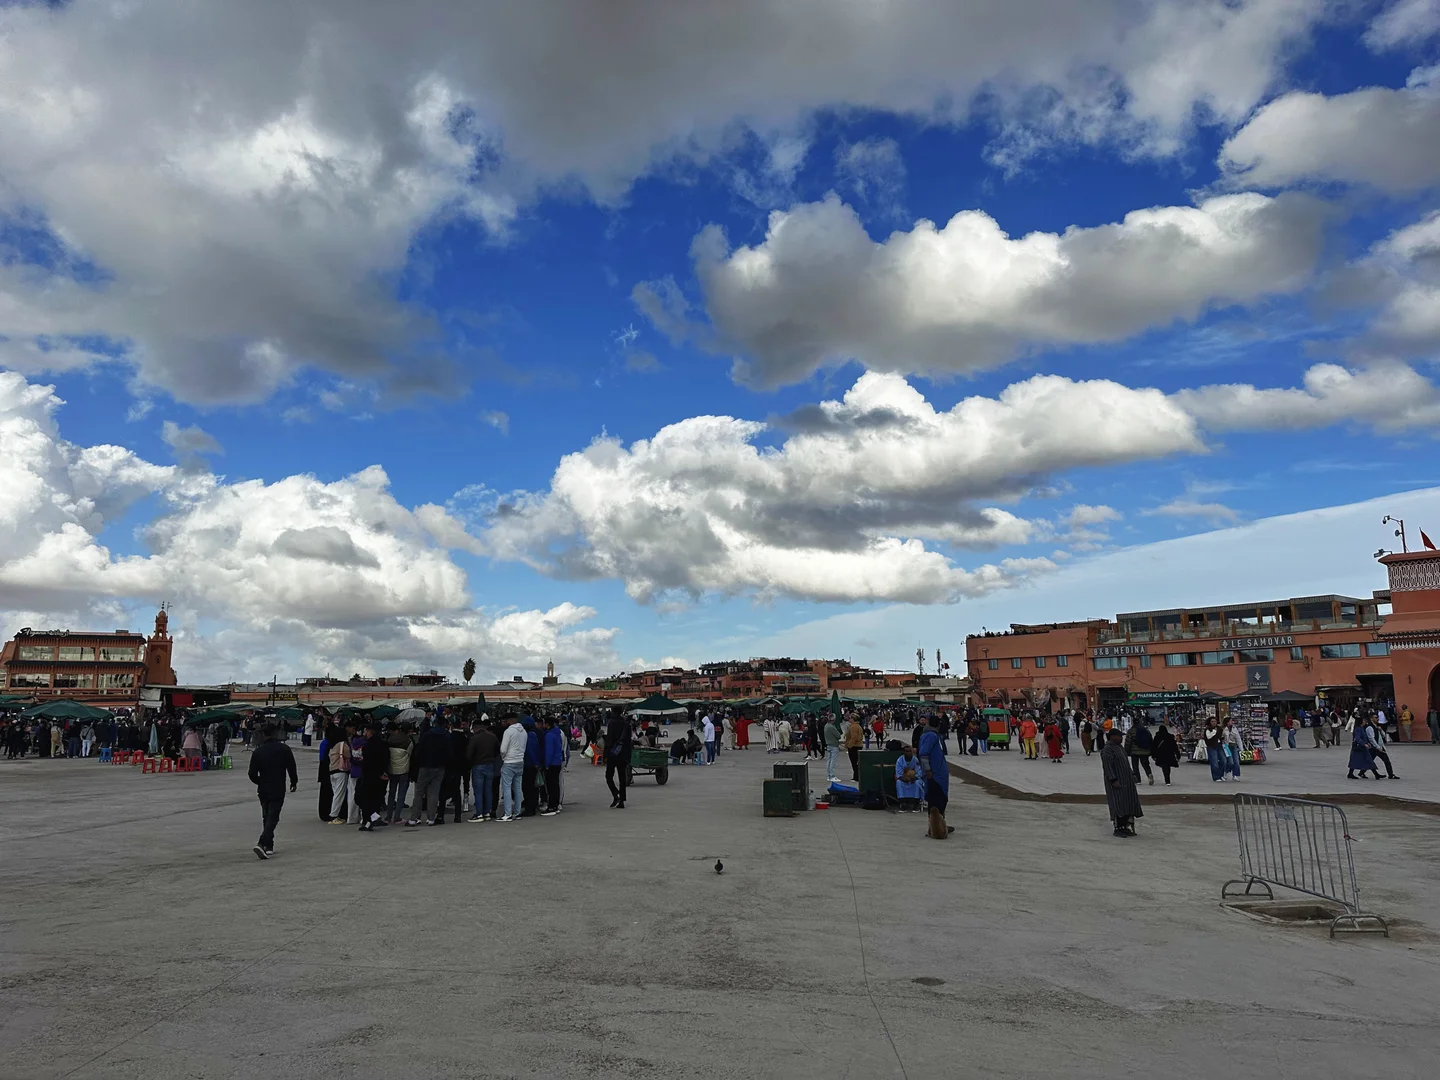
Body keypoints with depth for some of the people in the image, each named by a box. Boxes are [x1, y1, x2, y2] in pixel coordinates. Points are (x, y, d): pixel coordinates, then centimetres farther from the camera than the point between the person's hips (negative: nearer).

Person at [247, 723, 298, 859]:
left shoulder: (258, 751, 1)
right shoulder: (284, 749, -8)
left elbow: (252, 773, 1)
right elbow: (292, 768, -5)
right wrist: (294, 782, 12)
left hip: (263, 790, 4)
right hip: (278, 790, -4)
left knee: (266, 817, 16)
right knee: (272, 818, -4)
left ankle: (269, 846, 20)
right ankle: (261, 844, -21)